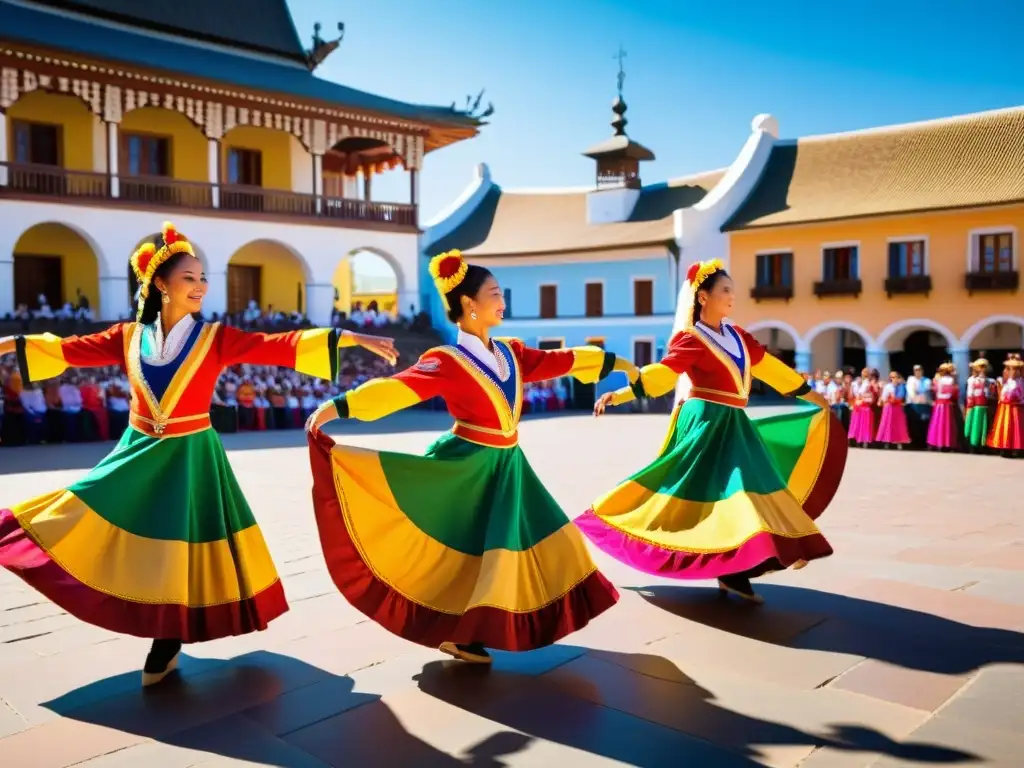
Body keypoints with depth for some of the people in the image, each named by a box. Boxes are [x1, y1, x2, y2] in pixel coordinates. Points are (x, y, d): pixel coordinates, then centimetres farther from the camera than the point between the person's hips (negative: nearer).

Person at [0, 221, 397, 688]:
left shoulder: (216, 338, -8)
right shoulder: (130, 336, 1)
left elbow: (280, 347, -16)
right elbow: (71, 350, 11)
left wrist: (353, 339, -25)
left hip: (189, 458, -3)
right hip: (139, 454, 4)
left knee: (176, 548, 2)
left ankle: (166, 646, 21)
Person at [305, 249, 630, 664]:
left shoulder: (511, 352, 5)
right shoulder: (447, 362, -17)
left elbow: (561, 360, 13)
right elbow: (396, 388, -26)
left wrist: (617, 364, 20)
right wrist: (336, 407, -36)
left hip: (506, 467, 8)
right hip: (466, 467, -8)